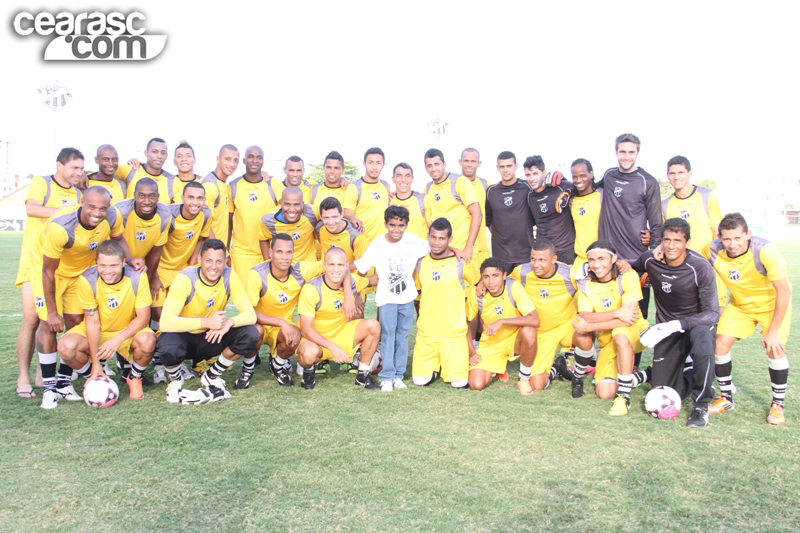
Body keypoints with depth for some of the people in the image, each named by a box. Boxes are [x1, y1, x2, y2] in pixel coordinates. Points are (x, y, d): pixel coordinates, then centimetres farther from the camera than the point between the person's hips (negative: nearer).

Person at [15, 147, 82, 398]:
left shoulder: (78, 194, 15)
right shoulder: (41, 183, 0)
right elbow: (32, 209, -18)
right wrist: (66, 210, -16)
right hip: (36, 260, -5)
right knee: (31, 318, -9)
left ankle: (42, 372, 16)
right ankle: (23, 377, -1)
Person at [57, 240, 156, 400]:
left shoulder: (137, 277, -22)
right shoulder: (87, 280, -20)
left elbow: (143, 317, -18)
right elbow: (92, 322, -15)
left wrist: (118, 339, -34)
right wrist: (95, 363, -16)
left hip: (128, 332, -1)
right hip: (97, 332, 1)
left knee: (148, 340, -34)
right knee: (65, 346, -27)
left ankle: (134, 378, 0)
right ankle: (94, 379, 5)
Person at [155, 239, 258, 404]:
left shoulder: (229, 277, -14)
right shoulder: (185, 279, -23)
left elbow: (250, 314, -17)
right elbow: (165, 322, -32)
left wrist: (229, 322, -38)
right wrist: (206, 322, -41)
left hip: (210, 337, 3)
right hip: (184, 336, -3)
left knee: (250, 335, -22)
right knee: (168, 348, -37)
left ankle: (212, 376, 0)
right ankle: (175, 379, 1)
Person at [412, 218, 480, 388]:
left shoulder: (461, 262, -5)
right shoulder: (420, 263, 4)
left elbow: (479, 283, 11)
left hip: (454, 333, -2)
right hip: (426, 332, 2)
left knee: (460, 383, -3)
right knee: (420, 381, -2)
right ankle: (435, 366, 28)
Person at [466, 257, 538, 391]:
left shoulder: (514, 288, -22)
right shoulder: (476, 294, -14)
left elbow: (535, 320, -33)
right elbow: (468, 324, 1)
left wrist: (501, 322, -36)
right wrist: (471, 352, -7)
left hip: (515, 339, -1)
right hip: (490, 344, 2)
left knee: (529, 331, -37)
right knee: (477, 385, -18)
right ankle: (498, 369, 19)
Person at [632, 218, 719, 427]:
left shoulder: (700, 268, -21)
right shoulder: (651, 259, -11)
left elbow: (712, 313, -22)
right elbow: (632, 266, 15)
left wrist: (676, 325, -35)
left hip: (697, 323, -3)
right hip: (667, 329, 3)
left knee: (702, 350, -40)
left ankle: (702, 405, -12)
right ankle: (692, 380, 35)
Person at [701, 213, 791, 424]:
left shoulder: (765, 251, -33)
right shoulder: (712, 251, -23)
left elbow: (784, 291, -26)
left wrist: (773, 331, -23)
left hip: (773, 303, -3)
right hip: (740, 304, 3)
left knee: (775, 348, -17)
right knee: (721, 344, -9)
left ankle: (778, 404, 5)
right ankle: (726, 398, 10)